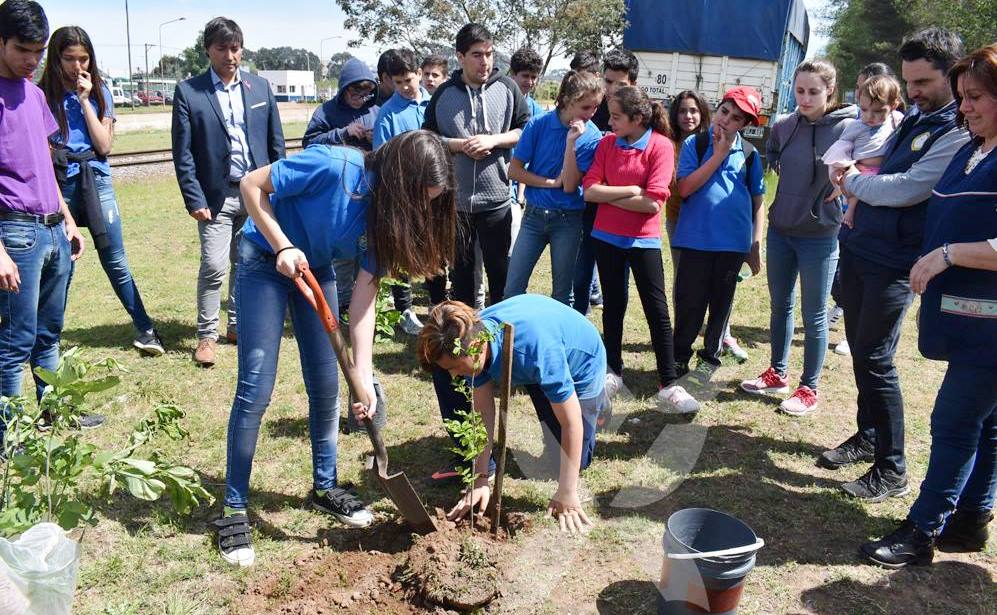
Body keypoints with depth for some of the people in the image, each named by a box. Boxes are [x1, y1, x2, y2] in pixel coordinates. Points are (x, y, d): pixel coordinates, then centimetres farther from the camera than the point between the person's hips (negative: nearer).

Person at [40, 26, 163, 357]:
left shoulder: (100, 93, 5)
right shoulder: (42, 94, -1)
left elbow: (104, 146, -6)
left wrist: (85, 100, -8)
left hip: (96, 182, 1)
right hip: (58, 185, -1)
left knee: (116, 262, 4)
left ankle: (144, 329, 13)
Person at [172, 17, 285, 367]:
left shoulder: (260, 86, 7)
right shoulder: (188, 91, -2)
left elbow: (276, 142, 10)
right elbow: (183, 153, -4)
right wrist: (194, 200, -10)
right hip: (217, 196, -3)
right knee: (213, 267, -6)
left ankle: (238, 325, 26)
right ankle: (206, 335, 9)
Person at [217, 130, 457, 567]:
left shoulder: (389, 211, -14)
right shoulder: (334, 167, -31)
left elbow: (364, 297, -14)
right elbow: (252, 185, -19)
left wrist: (364, 377, -19)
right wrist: (283, 247, -29)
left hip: (317, 270, 6)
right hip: (266, 261, -5)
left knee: (326, 386, 6)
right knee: (256, 389, -7)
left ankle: (324, 486, 26)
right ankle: (234, 509, 6)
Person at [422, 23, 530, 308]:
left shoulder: (507, 88, 0)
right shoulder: (444, 93, 3)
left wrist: (493, 140, -12)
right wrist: (460, 145, -9)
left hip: (496, 198, -1)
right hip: (454, 198, 2)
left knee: (499, 269, 9)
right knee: (460, 269, 14)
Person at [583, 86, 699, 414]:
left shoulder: (661, 146, -10)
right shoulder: (607, 143, 2)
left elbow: (652, 203, -18)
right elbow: (590, 191, -6)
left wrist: (608, 195, -11)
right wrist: (630, 190, -15)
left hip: (643, 240, -3)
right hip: (606, 237, 4)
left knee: (657, 311, 1)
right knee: (613, 306, 14)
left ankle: (669, 385, 8)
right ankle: (613, 372, 27)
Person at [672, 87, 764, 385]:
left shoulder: (749, 155, 4)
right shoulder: (694, 144, -2)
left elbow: (757, 201, 9)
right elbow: (684, 189, -13)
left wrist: (756, 244, 5)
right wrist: (719, 155, -13)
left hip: (734, 242, 2)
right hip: (695, 239, -2)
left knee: (721, 302, 12)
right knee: (689, 302, 3)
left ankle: (710, 357, 28)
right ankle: (679, 357, 20)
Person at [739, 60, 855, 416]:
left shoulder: (847, 128, -13)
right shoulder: (784, 126, 2)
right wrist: (786, 175, 7)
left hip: (819, 235, -5)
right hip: (780, 229, 5)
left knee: (813, 315, 6)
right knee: (780, 306, 16)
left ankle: (809, 389, 19)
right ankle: (777, 374, 33)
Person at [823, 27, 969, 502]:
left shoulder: (959, 132, -15)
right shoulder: (914, 117, 12)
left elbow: (906, 190, -23)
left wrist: (853, 181, -7)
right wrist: (860, 194, 6)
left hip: (894, 263, -8)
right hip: (858, 249, 8)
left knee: (875, 359, -7)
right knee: (859, 349, 15)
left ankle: (892, 470, 6)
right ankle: (868, 436, 31)